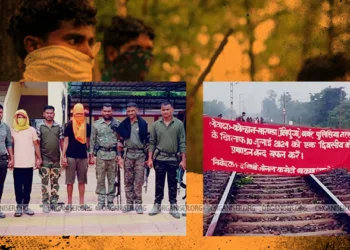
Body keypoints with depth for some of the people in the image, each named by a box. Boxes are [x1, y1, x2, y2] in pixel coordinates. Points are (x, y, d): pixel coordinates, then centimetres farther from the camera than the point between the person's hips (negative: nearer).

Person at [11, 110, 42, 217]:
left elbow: (36, 145, 9)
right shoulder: (12, 130, 5)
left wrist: (39, 158, 3)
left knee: (27, 186, 5)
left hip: (29, 163, 0)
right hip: (17, 164, 0)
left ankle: (26, 206, 12)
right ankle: (19, 206, 7)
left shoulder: (31, 130, 6)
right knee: (18, 186, 1)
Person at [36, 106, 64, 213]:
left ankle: (54, 202, 15)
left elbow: (61, 142, 7)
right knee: (45, 181, 1)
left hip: (56, 159, 2)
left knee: (55, 181, 8)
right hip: (44, 159, -2)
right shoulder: (39, 126, -1)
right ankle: (45, 203, 5)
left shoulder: (58, 127, 5)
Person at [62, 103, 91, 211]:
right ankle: (69, 203, 8)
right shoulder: (69, 125, -1)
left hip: (83, 156, 3)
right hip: (71, 156, -3)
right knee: (70, 181, 1)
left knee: (82, 181, 6)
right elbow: (66, 141, -1)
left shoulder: (87, 126, 8)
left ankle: (82, 203, 13)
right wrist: (63, 156, -7)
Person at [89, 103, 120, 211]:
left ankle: (110, 201, 11)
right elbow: (92, 140, 6)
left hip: (113, 154, 0)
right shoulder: (96, 124, 5)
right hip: (101, 154, 0)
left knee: (112, 179, 5)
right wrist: (91, 155, 2)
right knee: (100, 179, 3)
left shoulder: (117, 124, 5)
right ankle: (101, 201, 10)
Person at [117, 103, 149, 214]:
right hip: (128, 154, 2)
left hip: (140, 154, -2)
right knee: (128, 180, 5)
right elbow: (120, 139, 12)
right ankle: (129, 203, 13)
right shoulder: (123, 124, 6)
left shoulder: (143, 123, 0)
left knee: (139, 180, -2)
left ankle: (138, 203, 4)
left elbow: (147, 140, 2)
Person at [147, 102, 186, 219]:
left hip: (173, 159, -1)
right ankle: (157, 205, 18)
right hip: (159, 158, 1)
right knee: (159, 183, 9)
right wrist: (150, 158, 1)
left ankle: (173, 207, 14)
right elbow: (152, 143, 6)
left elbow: (182, 143, -1)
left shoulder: (179, 124, 0)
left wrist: (183, 160, -5)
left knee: (173, 184, 6)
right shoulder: (156, 124, 4)